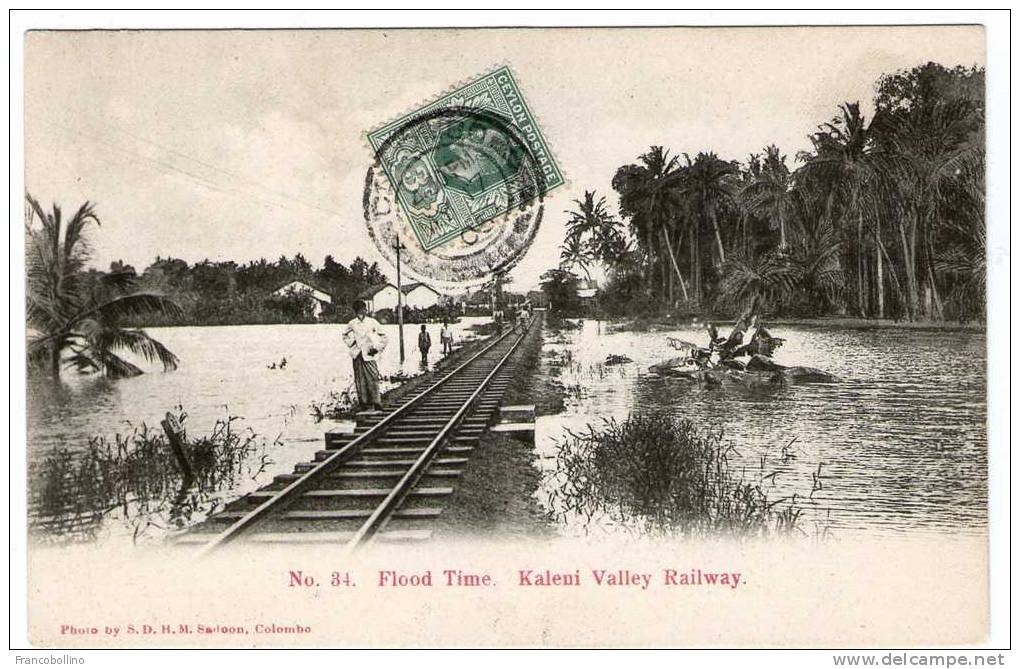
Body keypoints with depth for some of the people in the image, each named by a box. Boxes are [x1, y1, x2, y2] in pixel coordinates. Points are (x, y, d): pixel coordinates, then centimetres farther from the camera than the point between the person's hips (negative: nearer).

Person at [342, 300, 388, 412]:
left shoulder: (372, 322, 0)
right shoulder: (352, 324, 7)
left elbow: (383, 337, 7)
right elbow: (344, 335, 26)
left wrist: (377, 349, -2)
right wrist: (350, 343, 10)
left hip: (369, 355, -2)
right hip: (357, 355, 3)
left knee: (373, 378, -11)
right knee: (360, 380, 1)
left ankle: (377, 403, -10)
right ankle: (363, 403, 6)